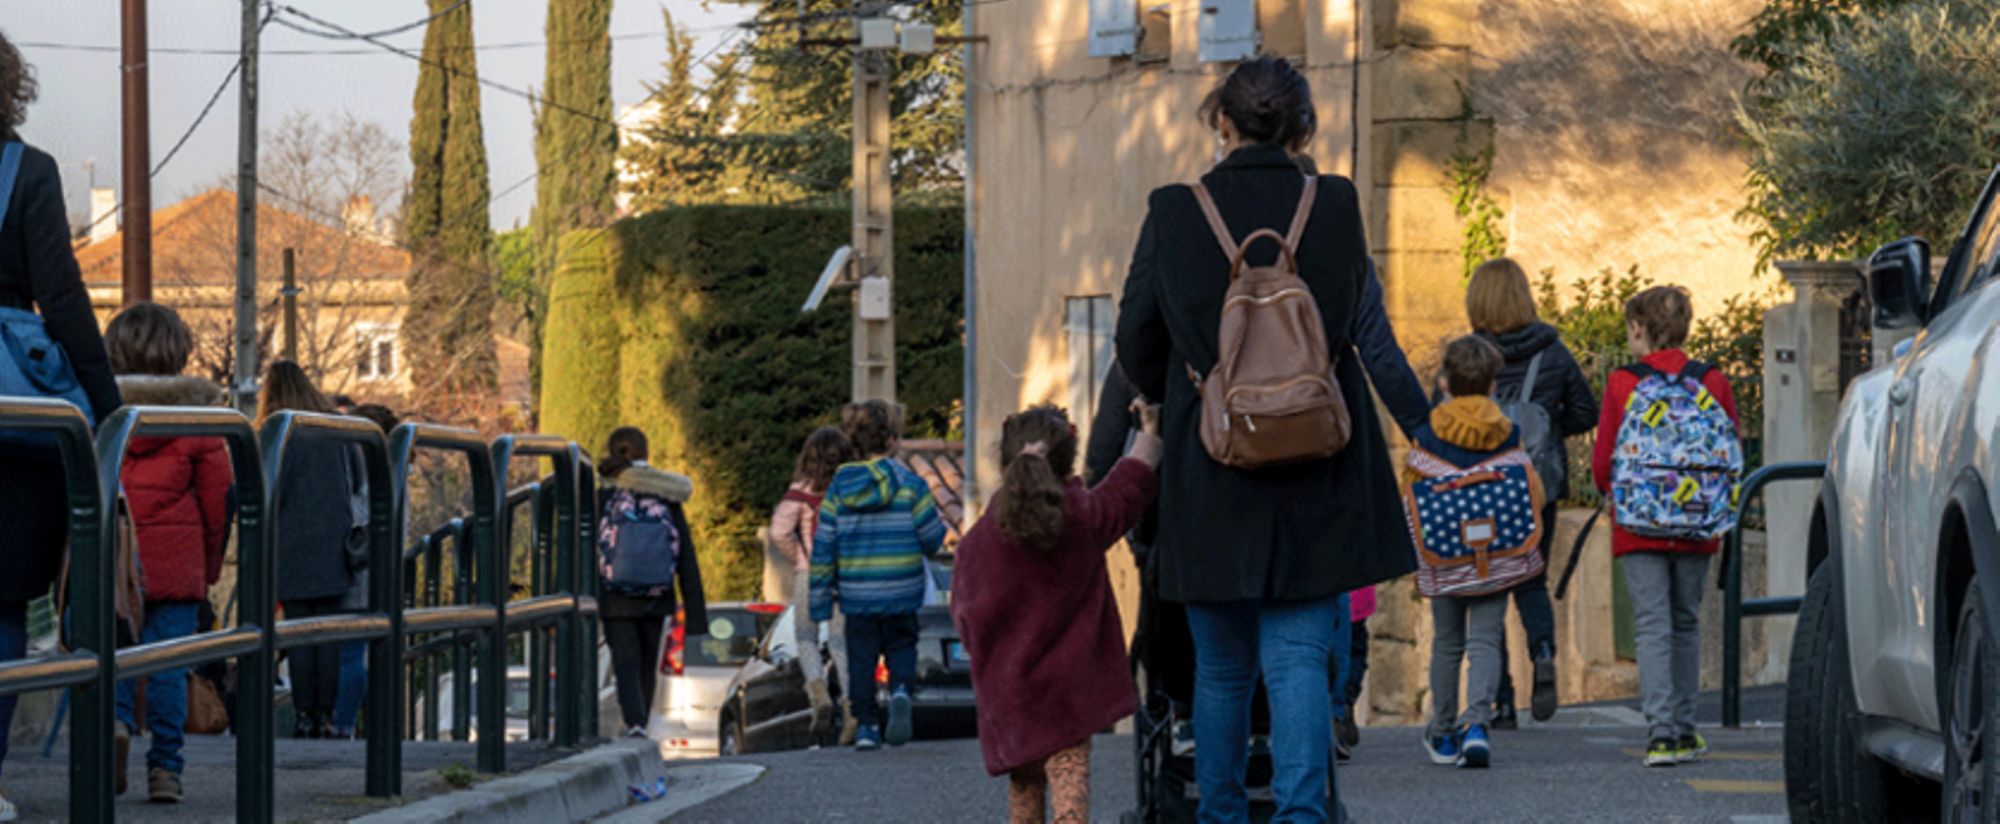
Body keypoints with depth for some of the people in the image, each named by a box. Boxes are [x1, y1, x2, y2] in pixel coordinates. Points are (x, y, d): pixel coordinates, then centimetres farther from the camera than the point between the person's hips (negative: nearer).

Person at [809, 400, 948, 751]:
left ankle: (865, 724, 8)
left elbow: (823, 546, 2)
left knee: (861, 657, 12)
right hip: (900, 591, -2)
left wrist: (821, 596, 8)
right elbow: (932, 537, -7)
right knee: (901, 645, 14)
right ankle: (900, 691, -15)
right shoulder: (908, 484, -8)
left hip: (856, 594, 2)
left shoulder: (840, 487, 0)